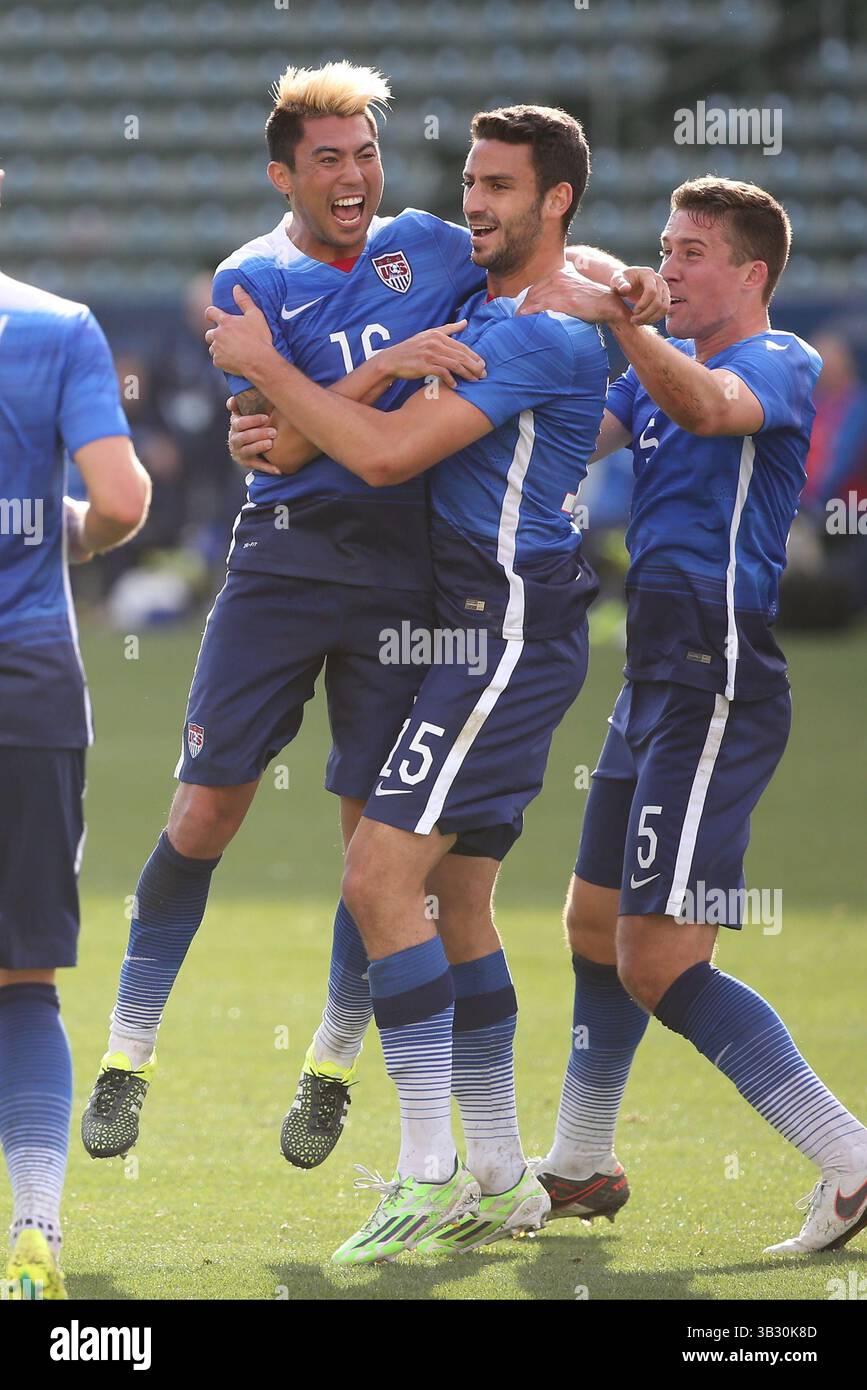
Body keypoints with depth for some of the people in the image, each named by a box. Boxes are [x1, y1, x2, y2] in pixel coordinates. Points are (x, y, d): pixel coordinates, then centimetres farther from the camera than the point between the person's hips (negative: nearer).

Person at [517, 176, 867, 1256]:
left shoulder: (780, 365, -8)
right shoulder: (664, 362, 18)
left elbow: (705, 407, -30)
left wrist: (614, 316, -40)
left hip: (717, 682, -9)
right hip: (657, 677, 9)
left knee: (658, 962, -15)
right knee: (596, 927, 19)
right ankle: (580, 1167, 34)